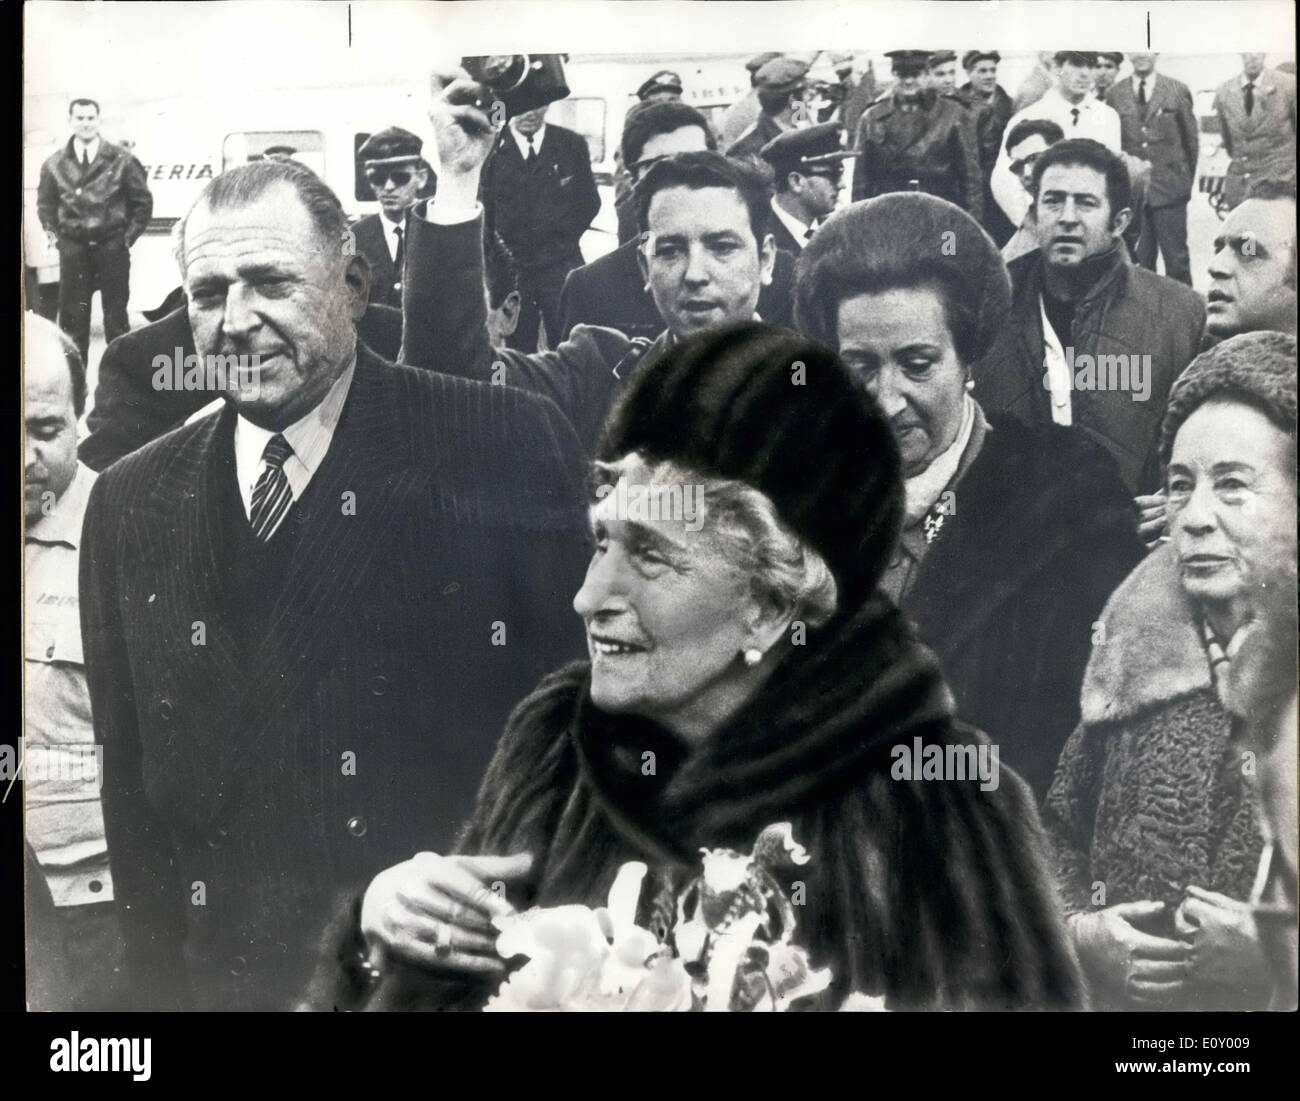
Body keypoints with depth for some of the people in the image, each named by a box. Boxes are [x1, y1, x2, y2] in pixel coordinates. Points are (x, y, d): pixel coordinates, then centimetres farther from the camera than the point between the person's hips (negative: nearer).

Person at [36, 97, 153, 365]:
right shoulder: (54, 164, 5)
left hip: (112, 248, -2)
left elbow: (143, 202, 3)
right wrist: (53, 235, 8)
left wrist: (129, 236, -1)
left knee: (116, 315, 5)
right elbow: (44, 203, 18)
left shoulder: (121, 160, -2)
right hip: (72, 250, 2)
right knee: (72, 315, 3)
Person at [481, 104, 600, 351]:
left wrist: (564, 239, 3)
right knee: (518, 350, 4)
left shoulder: (572, 145, 4)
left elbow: (589, 201, 9)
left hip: (561, 266, 0)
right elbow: (481, 207, 5)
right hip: (510, 267, 0)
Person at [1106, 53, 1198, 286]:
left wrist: (1186, 180, 8)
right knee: (1138, 260, 2)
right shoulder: (1115, 94, 6)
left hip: (1169, 188, -1)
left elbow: (1191, 139, 8)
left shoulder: (1177, 90, 4)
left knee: (1176, 257, 1)